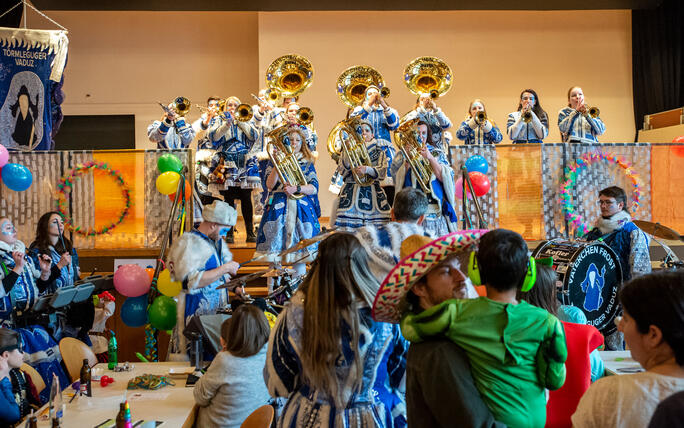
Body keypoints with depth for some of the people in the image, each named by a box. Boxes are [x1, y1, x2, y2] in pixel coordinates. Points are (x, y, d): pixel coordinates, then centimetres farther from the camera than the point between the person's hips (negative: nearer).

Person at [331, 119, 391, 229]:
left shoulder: (379, 153, 14)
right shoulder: (348, 151, 14)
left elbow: (382, 172, -3)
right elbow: (342, 171, -2)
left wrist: (367, 169, -21)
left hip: (373, 195, 1)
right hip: (351, 194, -1)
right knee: (349, 226, -15)